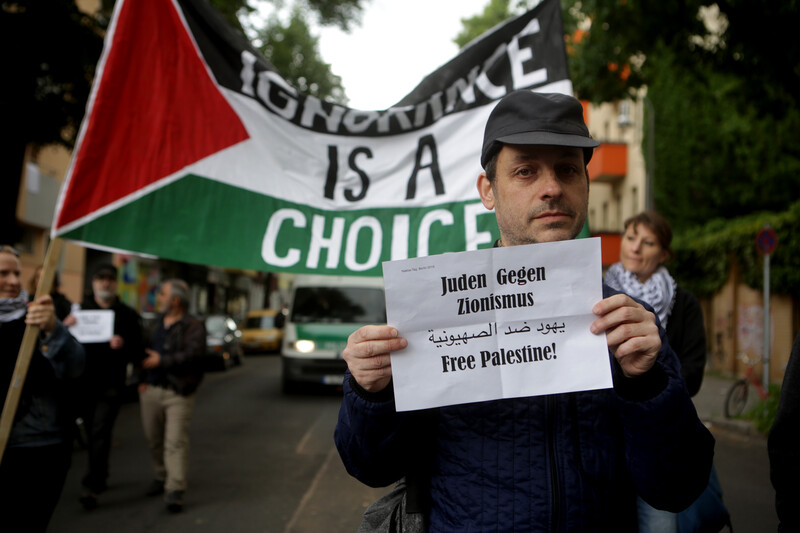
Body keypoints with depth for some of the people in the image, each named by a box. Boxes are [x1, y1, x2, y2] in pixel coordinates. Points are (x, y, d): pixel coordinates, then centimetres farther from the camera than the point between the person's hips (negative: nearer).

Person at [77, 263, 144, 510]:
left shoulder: (127, 315, 3)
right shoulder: (81, 309, 8)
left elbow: (138, 352, 2)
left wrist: (122, 345, -19)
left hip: (111, 384, -3)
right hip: (84, 382, 3)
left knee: (101, 433, -12)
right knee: (92, 433, 12)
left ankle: (91, 485, -11)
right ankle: (100, 478, 29)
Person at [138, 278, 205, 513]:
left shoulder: (193, 326, -5)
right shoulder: (157, 324, 18)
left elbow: (193, 354, -19)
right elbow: (146, 352, 22)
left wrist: (161, 361, -18)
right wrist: (142, 379, 11)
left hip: (177, 393, -7)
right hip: (151, 390, 7)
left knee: (176, 442, -11)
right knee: (154, 439, 13)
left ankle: (175, 490, -10)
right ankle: (161, 476, 31)